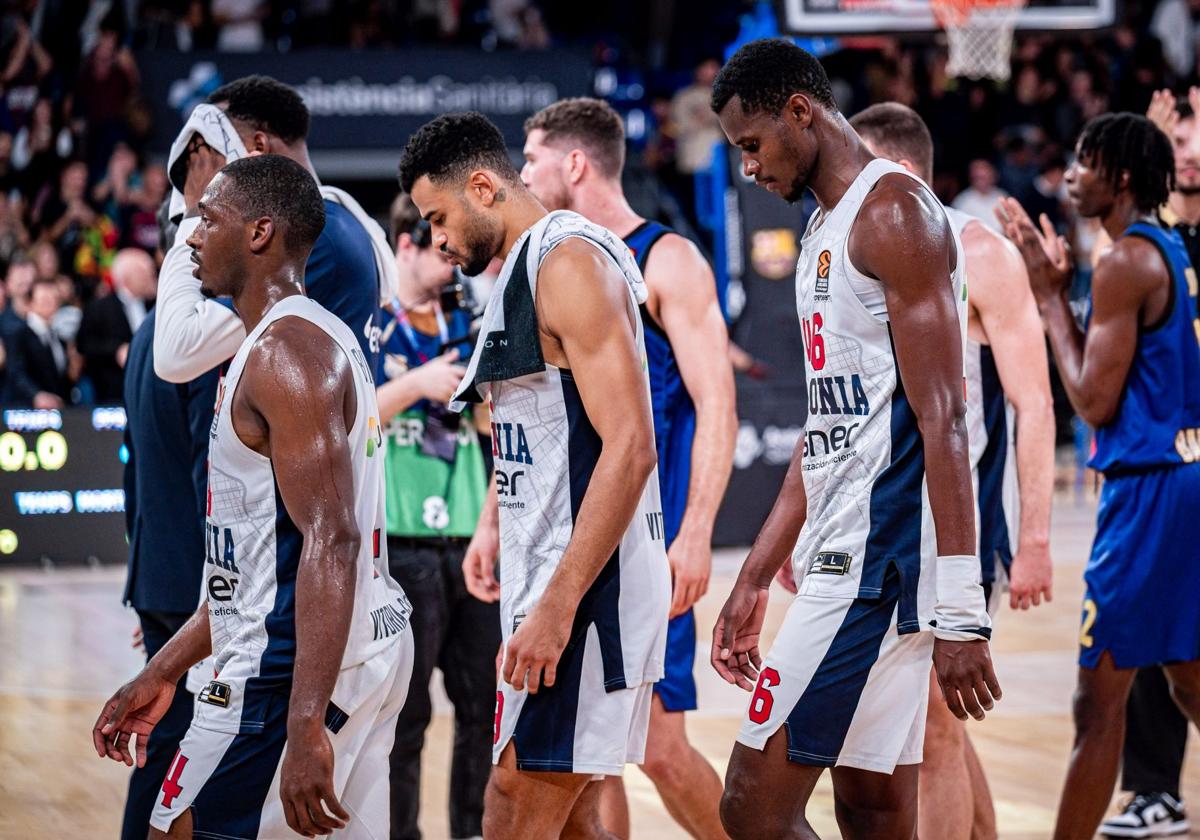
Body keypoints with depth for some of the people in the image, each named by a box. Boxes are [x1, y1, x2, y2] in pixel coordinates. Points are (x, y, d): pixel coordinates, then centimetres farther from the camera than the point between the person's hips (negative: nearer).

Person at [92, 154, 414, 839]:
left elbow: (331, 541, -24)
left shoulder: (286, 351, -15)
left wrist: (304, 725, -29)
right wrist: (163, 672, 25)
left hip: (295, 666, -10)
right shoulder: (325, 336, 18)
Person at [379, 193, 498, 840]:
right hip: (397, 543, -6)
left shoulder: (462, 325, 13)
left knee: (484, 703, 7)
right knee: (404, 714, -1)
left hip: (467, 536, 6)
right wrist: (414, 385, -19)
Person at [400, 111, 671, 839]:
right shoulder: (523, 272, 19)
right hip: (554, 581, 10)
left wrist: (557, 606, -25)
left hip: (586, 585, -10)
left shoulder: (569, 259, -12)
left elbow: (630, 446, -21)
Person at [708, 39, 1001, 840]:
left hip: (881, 556, -10)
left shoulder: (894, 210, -11)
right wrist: (753, 582, 23)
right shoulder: (827, 230, 20)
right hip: (843, 552, 10)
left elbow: (942, 419, -18)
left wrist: (959, 609, -23)